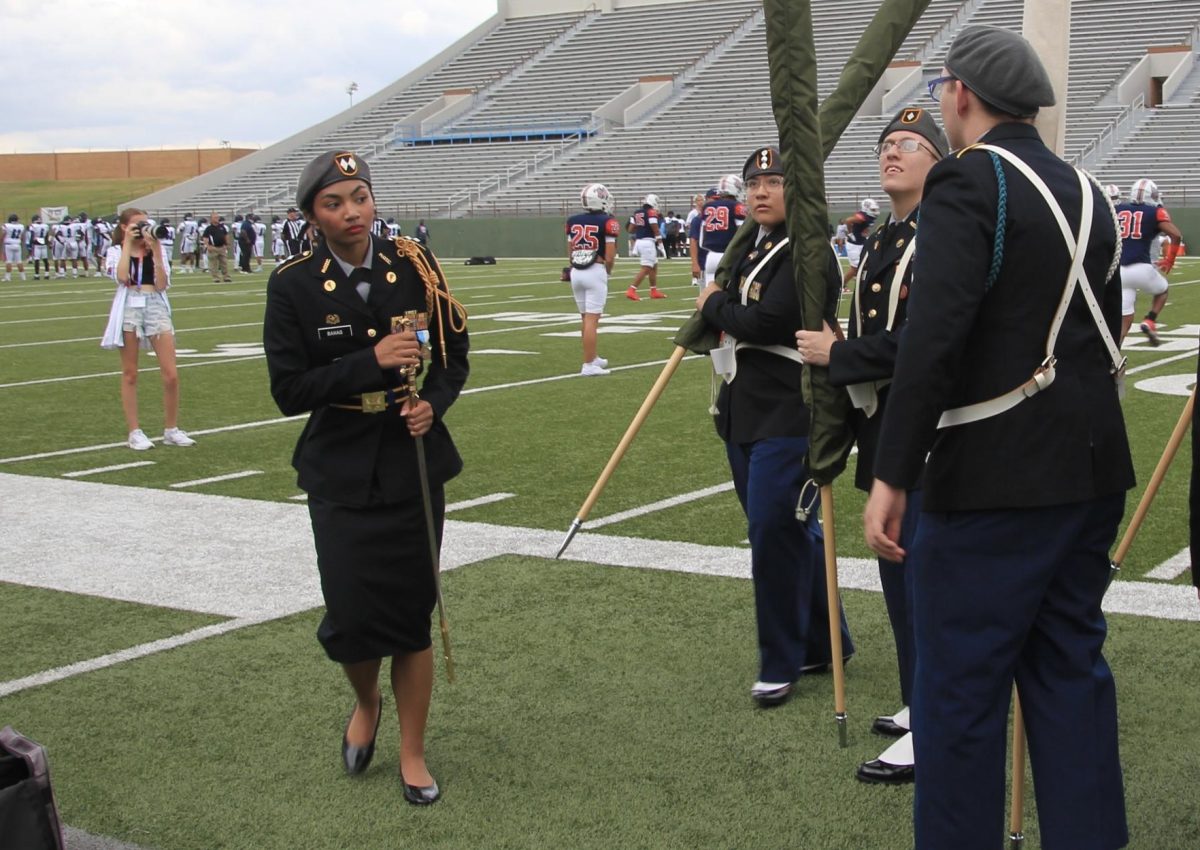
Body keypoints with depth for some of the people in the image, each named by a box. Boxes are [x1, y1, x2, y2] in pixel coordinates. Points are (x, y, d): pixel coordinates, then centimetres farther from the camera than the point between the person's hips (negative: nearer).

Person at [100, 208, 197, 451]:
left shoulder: (156, 250, 11)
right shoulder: (116, 251, 7)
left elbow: (162, 285, -3)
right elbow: (121, 277, -14)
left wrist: (155, 250, -7)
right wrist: (128, 244, -7)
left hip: (156, 306, 1)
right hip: (128, 308, -1)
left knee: (171, 375, -4)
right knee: (130, 374, 4)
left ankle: (171, 430, 10)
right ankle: (134, 432, 11)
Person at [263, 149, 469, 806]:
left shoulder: (412, 265, -2)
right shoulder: (293, 285, -6)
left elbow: (453, 356, 7)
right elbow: (288, 390, -11)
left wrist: (433, 404, -13)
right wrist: (371, 363, -21)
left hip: (415, 463, 1)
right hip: (341, 473, -1)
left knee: (412, 609, 4)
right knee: (351, 615, -5)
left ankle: (413, 752, 22)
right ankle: (366, 703, 31)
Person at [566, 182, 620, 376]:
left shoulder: (573, 221, 6)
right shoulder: (607, 222, -9)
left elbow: (569, 253, 11)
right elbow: (610, 256, -11)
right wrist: (608, 271, 7)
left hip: (576, 272, 6)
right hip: (595, 272, -6)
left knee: (586, 317, 18)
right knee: (591, 319, -4)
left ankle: (593, 357, 32)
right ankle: (588, 365, -4)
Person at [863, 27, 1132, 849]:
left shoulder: (968, 182, -12)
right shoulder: (1087, 193, 12)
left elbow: (934, 335, -22)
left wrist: (892, 475, -20)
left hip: (995, 478, -8)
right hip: (1093, 471, 8)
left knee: (960, 687, 1)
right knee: (1072, 667, 17)